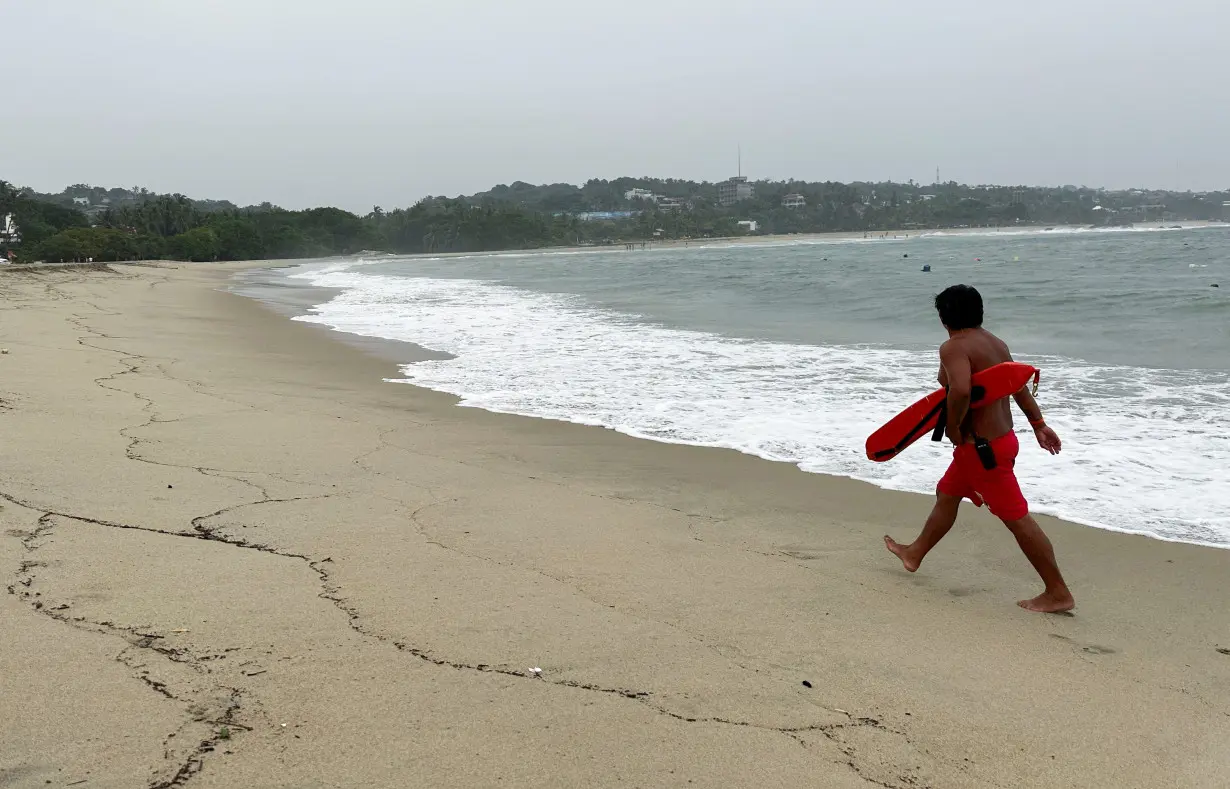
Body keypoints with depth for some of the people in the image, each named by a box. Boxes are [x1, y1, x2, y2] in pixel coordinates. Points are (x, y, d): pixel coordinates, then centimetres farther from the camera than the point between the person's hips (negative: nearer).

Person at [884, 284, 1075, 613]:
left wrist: (953, 428, -20)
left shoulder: (953, 347, -19)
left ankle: (1058, 593, 1)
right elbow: (1019, 385, 16)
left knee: (1016, 517, -4)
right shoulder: (995, 343, 10)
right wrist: (1038, 424, 21)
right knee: (947, 494, 24)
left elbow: (961, 390, -35)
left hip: (982, 445, -10)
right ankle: (915, 554, 40)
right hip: (1000, 437, 10)